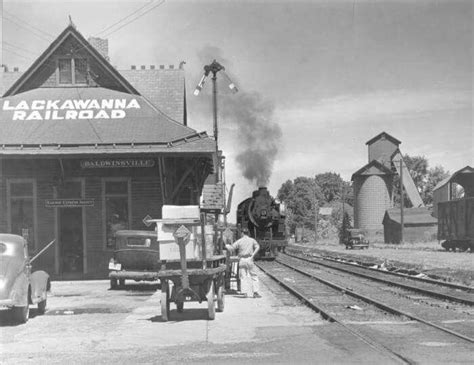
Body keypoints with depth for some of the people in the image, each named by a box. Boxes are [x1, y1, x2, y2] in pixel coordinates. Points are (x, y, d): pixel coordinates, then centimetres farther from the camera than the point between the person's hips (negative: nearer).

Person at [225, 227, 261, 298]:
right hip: (249, 259, 0)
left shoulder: (239, 241, 3)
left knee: (243, 277, 5)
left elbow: (231, 248, 1)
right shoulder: (252, 240, 6)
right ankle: (255, 292, -2)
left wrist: (227, 246, 21)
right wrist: (253, 255, -9)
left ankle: (245, 292, 0)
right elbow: (257, 247, -9)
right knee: (254, 276, 5)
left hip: (242, 260, 0)